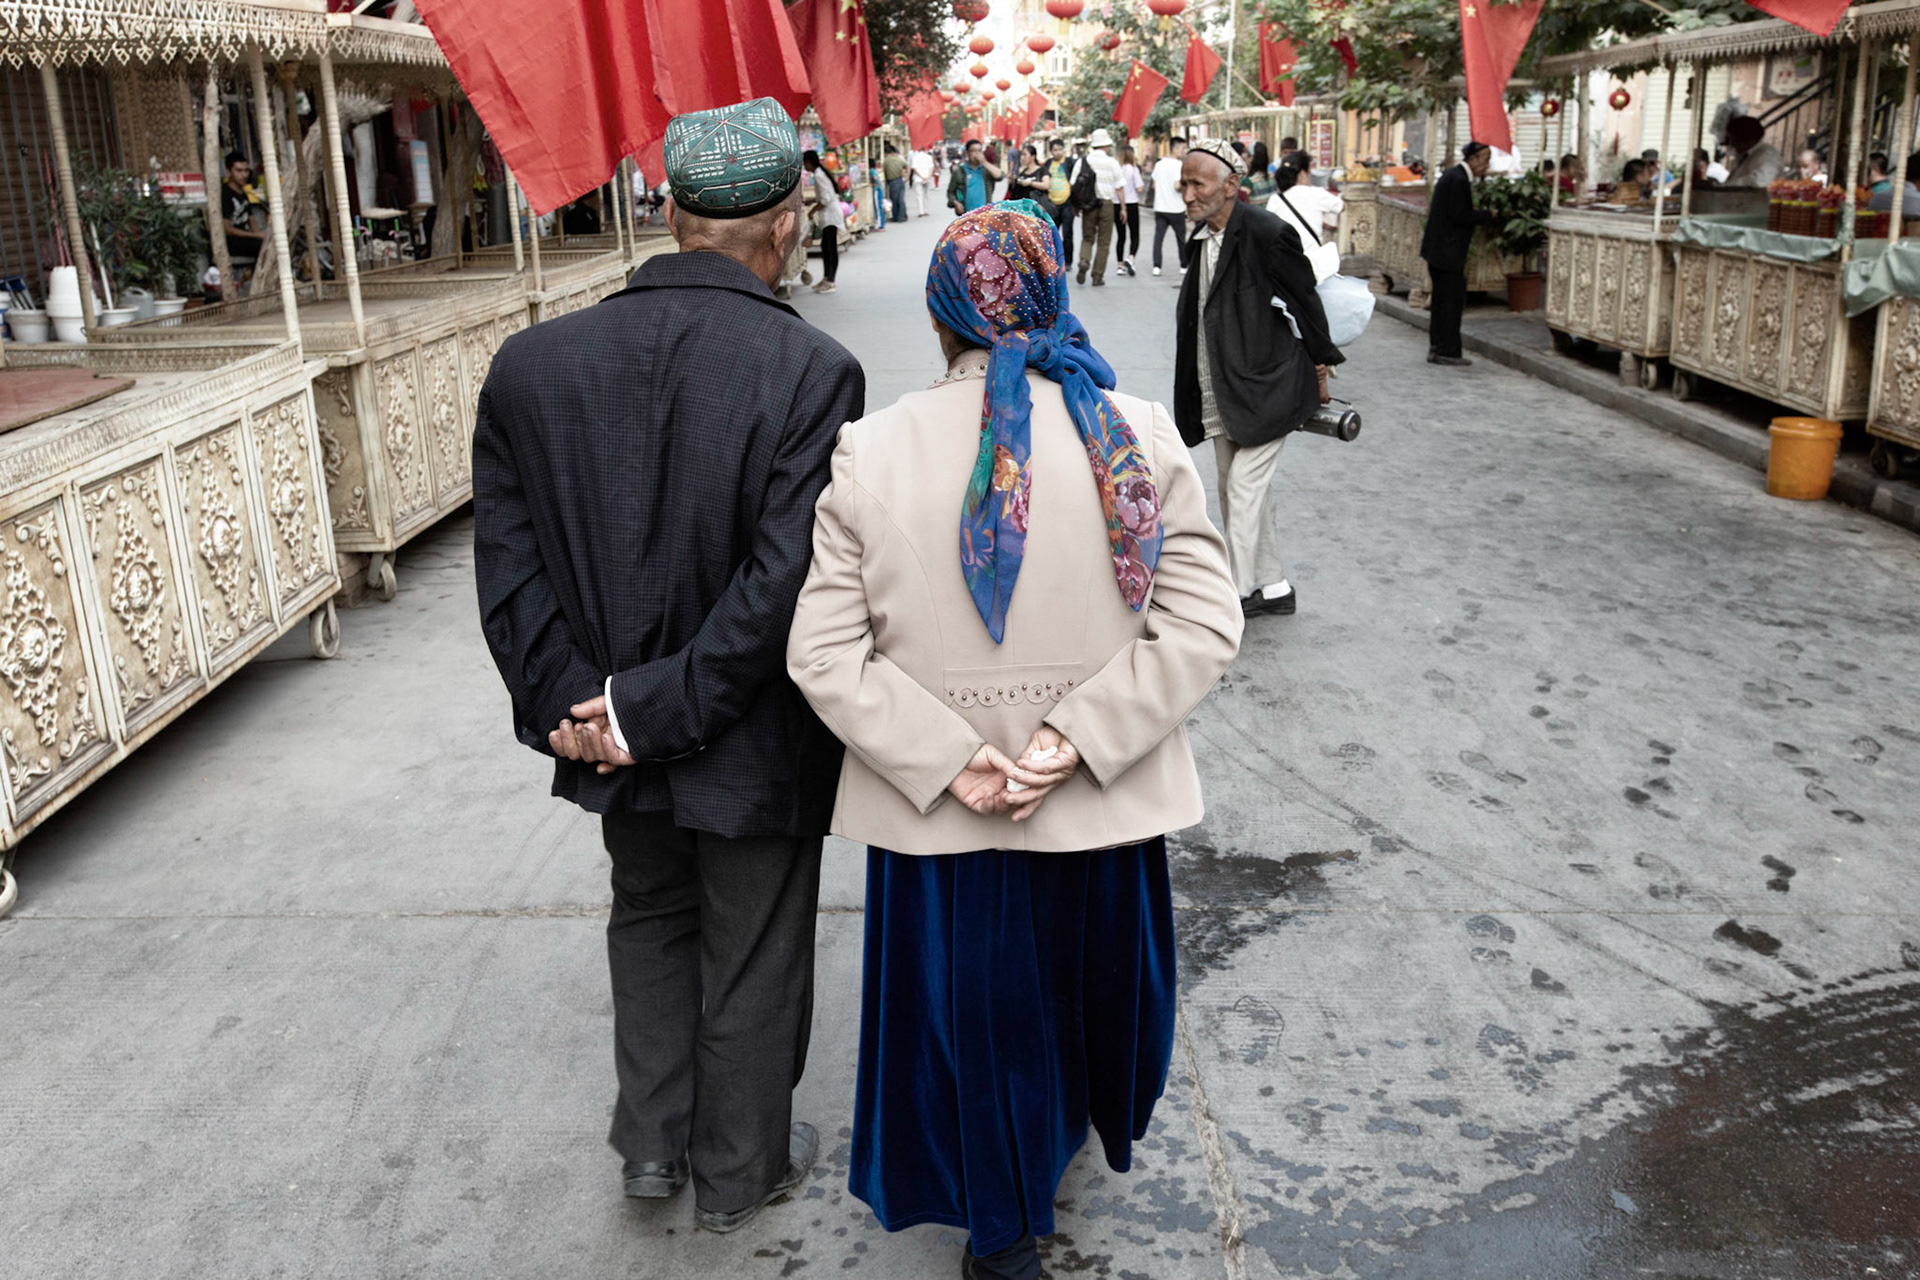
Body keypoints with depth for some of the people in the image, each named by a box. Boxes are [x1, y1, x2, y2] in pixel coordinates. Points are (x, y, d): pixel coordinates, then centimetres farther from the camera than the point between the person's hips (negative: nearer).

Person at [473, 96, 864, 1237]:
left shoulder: (531, 363, -8)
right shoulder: (812, 371, -21)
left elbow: (509, 565, -9)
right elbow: (783, 588, -26)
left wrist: (567, 705, -7)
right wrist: (650, 710, -18)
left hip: (616, 745, 4)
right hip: (755, 752, -4)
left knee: (650, 924, 29)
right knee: (751, 964, 18)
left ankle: (654, 1141, 43)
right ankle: (739, 1173, 40)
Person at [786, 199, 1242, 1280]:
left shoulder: (872, 452, -10)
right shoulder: (1138, 436, -9)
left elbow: (825, 655, -13)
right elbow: (1204, 626, -14)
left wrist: (949, 760, -14)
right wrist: (1076, 739, -16)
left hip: (938, 814, -1)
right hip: (1104, 807, 2)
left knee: (973, 1011, 19)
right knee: (1089, 977, 28)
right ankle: (1086, 1121, 57)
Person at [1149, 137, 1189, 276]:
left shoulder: (1159, 164, 9)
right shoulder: (1178, 165, -12)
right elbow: (1177, 185, -21)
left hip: (1159, 208, 5)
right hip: (1176, 208, -5)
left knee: (1158, 237, 2)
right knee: (1181, 238, 9)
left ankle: (1156, 266, -10)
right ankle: (1184, 266, 18)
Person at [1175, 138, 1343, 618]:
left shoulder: (1266, 234, -18)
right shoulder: (1203, 236, 6)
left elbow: (1306, 303, -11)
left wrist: (1319, 368, -3)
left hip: (1265, 388, -9)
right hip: (1219, 393, 9)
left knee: (1244, 488, -7)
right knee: (1236, 491, 14)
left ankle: (1237, 594, 3)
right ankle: (1272, 586, 27)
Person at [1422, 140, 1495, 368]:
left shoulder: (1454, 176, 14)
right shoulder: (1459, 180, -17)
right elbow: (1459, 215, -20)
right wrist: (1487, 215, -9)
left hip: (1438, 249, 11)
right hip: (1448, 252, -11)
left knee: (1442, 300, 15)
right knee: (1452, 300, -5)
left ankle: (1437, 348, 20)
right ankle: (1447, 351, -1)